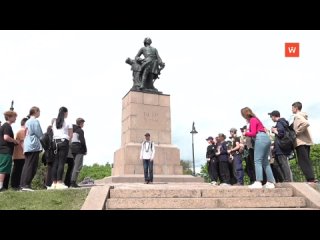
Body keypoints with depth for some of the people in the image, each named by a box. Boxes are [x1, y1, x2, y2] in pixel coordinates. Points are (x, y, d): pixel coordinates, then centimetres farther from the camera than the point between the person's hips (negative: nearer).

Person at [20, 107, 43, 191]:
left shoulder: (27, 122, 19)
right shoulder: (35, 121, -5)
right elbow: (39, 134, -9)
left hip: (27, 146, 8)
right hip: (34, 146, -8)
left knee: (26, 165, 8)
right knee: (31, 166, -8)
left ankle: (23, 184, 8)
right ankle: (26, 185, -10)